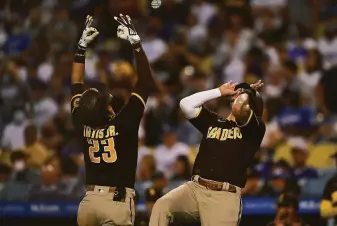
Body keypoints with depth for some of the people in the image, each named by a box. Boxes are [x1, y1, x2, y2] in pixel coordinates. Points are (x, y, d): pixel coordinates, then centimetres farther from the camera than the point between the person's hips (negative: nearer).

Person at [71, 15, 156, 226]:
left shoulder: (82, 123, 1)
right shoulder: (124, 122, -11)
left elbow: (76, 86, 17)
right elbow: (147, 84, -6)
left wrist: (82, 46, 19)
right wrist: (135, 42, -4)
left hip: (89, 201, 5)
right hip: (118, 201, -5)